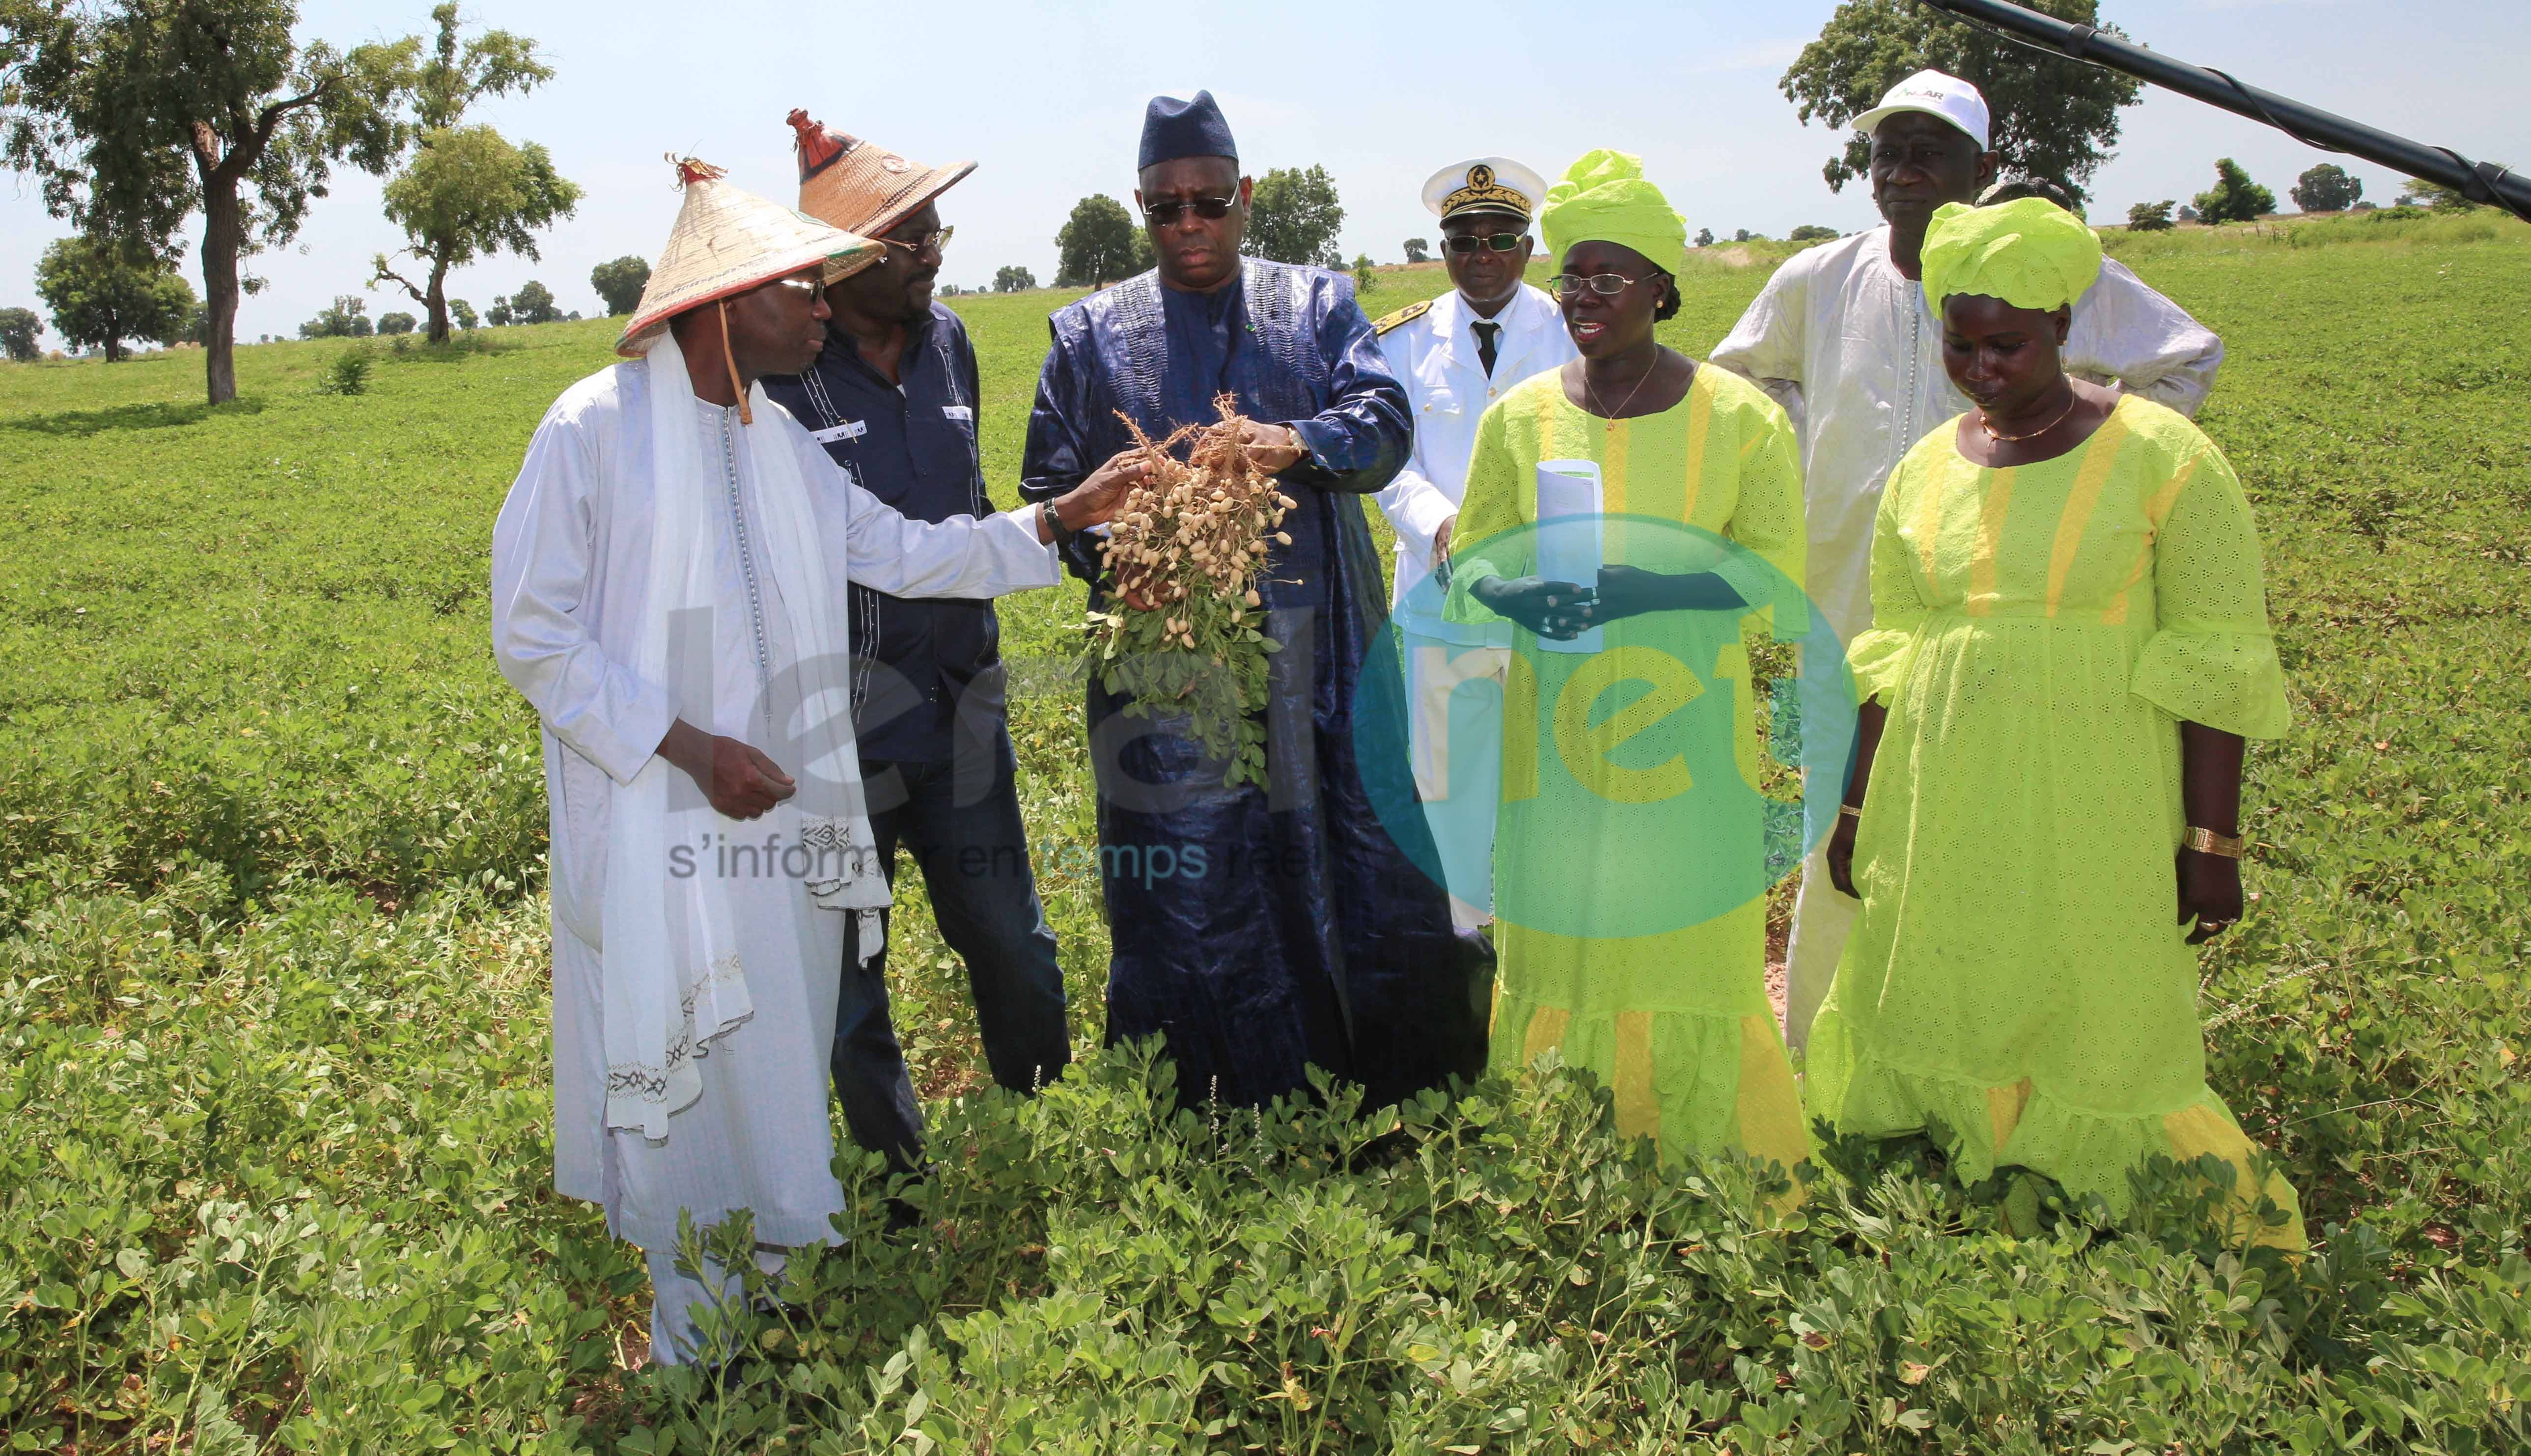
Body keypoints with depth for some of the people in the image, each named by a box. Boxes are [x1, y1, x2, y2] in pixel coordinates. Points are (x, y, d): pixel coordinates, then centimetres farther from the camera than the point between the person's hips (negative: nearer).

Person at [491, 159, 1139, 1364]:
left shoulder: (779, 439, 12)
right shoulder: (595, 429, -10)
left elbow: (902, 553, 16)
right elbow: (529, 634, -11)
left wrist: (1061, 517, 6)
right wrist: (692, 748, -16)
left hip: (783, 823, 7)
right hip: (661, 835, -7)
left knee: (781, 1092, 13)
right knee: (692, 1100, 1)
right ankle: (699, 1371, 19)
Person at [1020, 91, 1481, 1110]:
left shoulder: (1317, 305, 13)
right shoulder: (1091, 335, 13)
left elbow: (1384, 421, -2)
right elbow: (1049, 490, 11)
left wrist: (1300, 443, -24)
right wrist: (1114, 547, -10)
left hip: (1315, 654, 1)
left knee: (1362, 865, 3)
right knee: (1184, 897, 1)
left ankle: (1394, 1114, 21)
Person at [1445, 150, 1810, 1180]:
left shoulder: (1738, 417, -1)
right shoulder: (1520, 418, 5)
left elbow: (1773, 575, -5)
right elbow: (1468, 566, 8)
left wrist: (1640, 585, -22)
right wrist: (1528, 592, -16)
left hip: (1685, 741, -1)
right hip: (1555, 744, 2)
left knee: (1690, 955, 2)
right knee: (1556, 955, 5)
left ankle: (1712, 1164, 21)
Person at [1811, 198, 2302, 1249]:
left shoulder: (2162, 456, -5)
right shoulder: (1925, 472, 8)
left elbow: (2216, 663, -7)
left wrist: (2212, 842, -10)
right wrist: (1857, 810, 14)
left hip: (2097, 809, -4)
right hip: (1947, 808, 4)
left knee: (2103, 1032, 2)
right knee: (1928, 1024, 10)